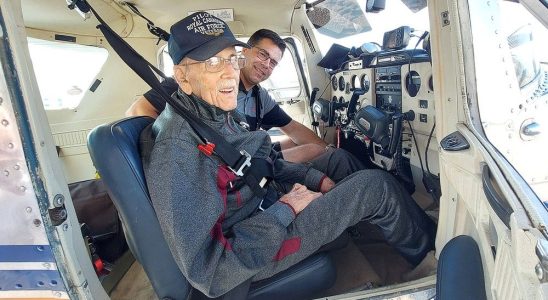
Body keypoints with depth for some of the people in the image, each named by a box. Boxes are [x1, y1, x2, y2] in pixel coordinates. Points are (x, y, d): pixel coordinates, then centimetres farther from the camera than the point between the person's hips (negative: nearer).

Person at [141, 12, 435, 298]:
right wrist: (285, 210, -23)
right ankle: (426, 250, 24)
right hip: (257, 255, -9)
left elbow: (266, 163, 11)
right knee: (377, 185, -9)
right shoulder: (176, 149, -29)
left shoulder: (217, 115, 0)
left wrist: (319, 179, 3)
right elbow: (209, 273, -30)